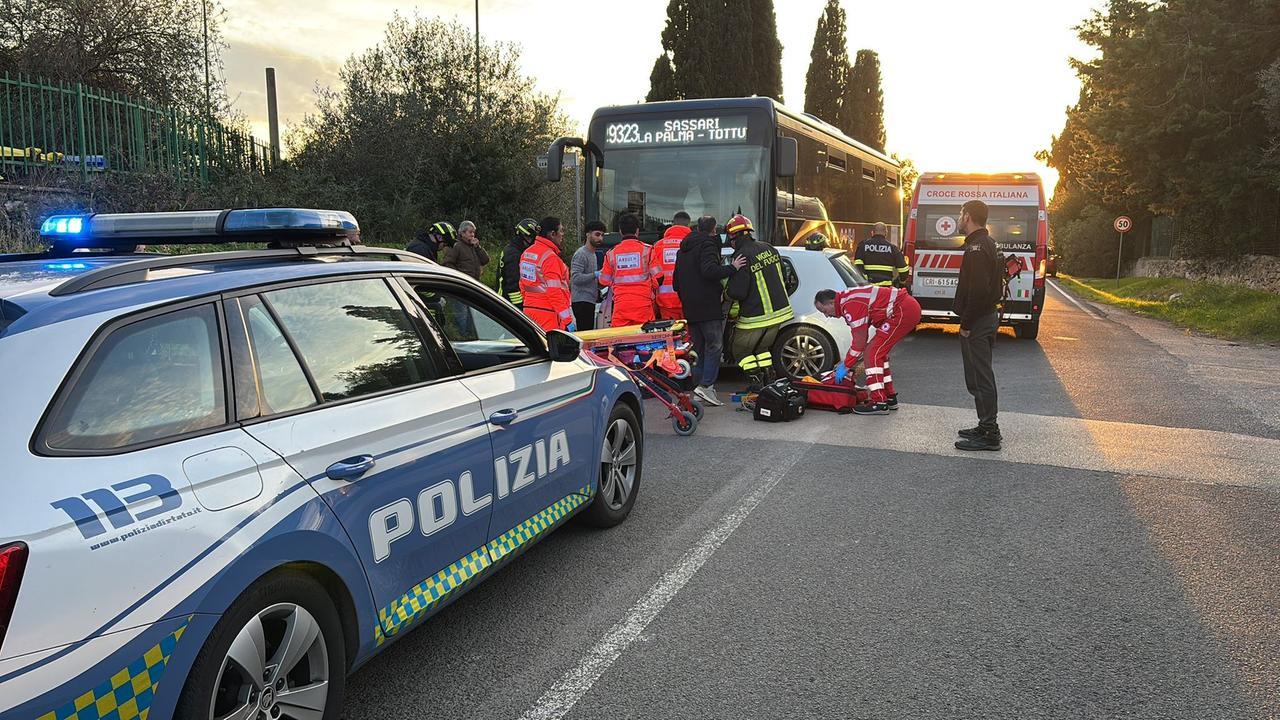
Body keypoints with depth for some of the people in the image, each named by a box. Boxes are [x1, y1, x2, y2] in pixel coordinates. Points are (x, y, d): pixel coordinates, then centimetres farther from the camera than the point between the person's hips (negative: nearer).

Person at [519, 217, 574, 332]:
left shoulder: (527, 253, 11)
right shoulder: (550, 257, -15)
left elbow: (523, 285, 17)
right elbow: (554, 291, -19)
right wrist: (567, 320, -18)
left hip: (528, 309, 9)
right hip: (547, 314, -9)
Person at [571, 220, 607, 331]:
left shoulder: (593, 254, 21)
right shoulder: (581, 253, -10)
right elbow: (576, 278, -21)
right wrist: (596, 274, -21)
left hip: (590, 301, 10)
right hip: (582, 301, -10)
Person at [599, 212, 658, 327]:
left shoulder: (611, 253, 5)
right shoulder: (647, 250, -1)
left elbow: (604, 281, 12)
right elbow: (657, 278, -2)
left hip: (620, 305, 2)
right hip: (643, 304, -2)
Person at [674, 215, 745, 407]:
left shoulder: (683, 250, 21)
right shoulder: (708, 245, -7)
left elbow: (676, 282, 26)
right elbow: (709, 270, -25)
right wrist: (732, 268, -19)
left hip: (690, 309, 8)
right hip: (708, 307, -8)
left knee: (698, 348, 12)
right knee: (715, 345, -6)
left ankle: (699, 383, 11)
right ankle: (706, 385, -15)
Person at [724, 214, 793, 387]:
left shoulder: (742, 256, -19)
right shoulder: (768, 248, 5)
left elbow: (738, 292, -21)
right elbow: (783, 278, 15)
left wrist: (727, 289, 0)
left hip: (756, 317, -8)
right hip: (779, 311, 8)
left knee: (740, 349, 9)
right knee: (761, 347, 24)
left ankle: (758, 384, 2)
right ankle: (769, 382, 21)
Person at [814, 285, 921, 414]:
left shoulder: (850, 305, -18)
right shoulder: (847, 301, 15)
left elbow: (860, 342, -15)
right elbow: (859, 338, 21)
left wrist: (846, 366, -6)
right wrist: (845, 362, 20)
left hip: (903, 311, -11)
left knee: (872, 353, -10)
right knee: (878, 352, 16)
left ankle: (879, 402, -10)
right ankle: (889, 397, 22)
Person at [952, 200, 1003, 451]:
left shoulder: (977, 247, -17)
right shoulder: (985, 243, 16)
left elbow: (978, 291, -25)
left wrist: (966, 323, -19)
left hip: (977, 323, -11)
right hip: (987, 316, 11)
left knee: (980, 378, -7)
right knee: (980, 376, 17)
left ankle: (989, 434, -3)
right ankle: (986, 427, 24)